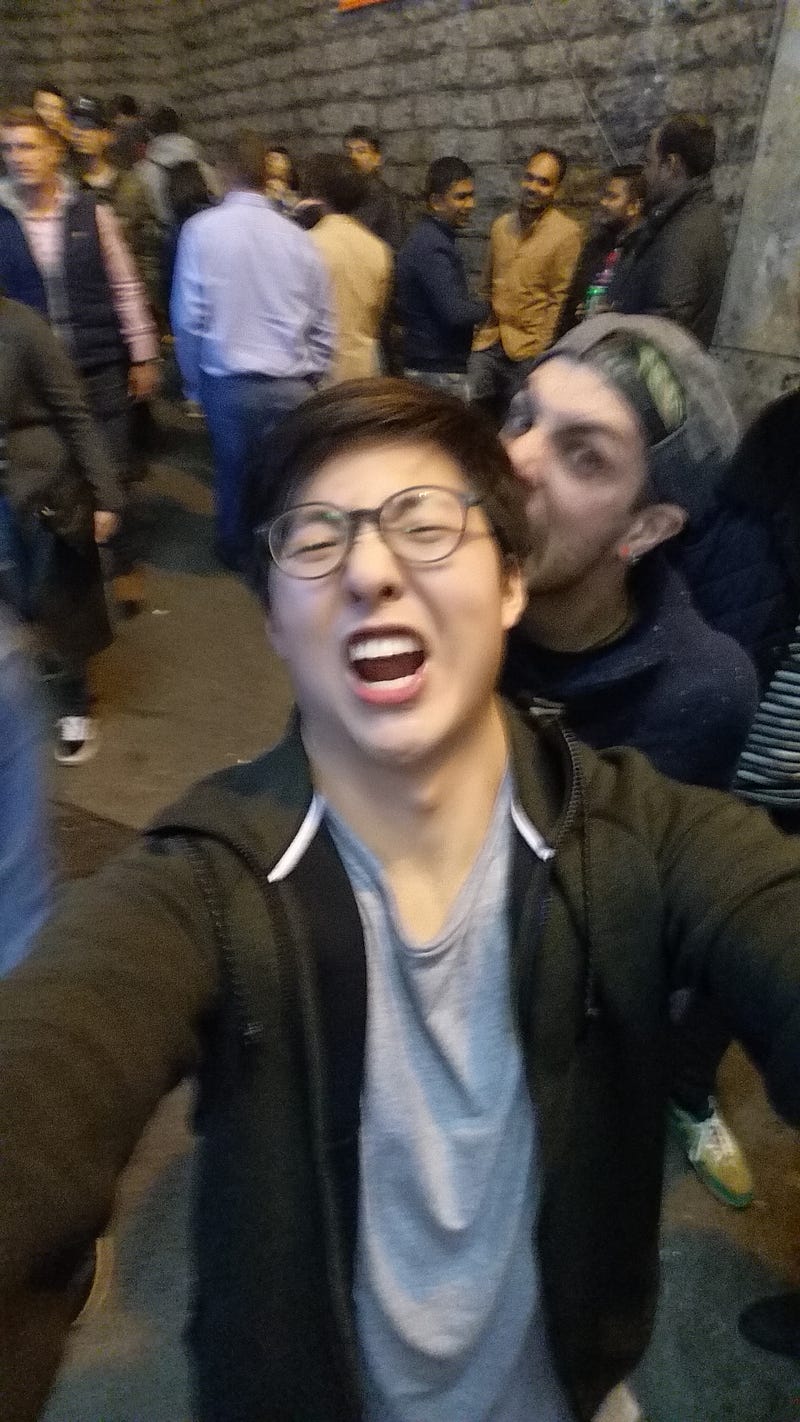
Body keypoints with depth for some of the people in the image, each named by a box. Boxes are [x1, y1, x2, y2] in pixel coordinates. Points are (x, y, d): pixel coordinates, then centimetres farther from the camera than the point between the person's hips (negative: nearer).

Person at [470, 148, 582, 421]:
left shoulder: (567, 233, -5)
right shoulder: (501, 225, 12)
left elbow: (560, 299, -7)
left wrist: (542, 352, -11)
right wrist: (479, 331, 13)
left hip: (528, 350, -5)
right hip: (488, 344, 5)